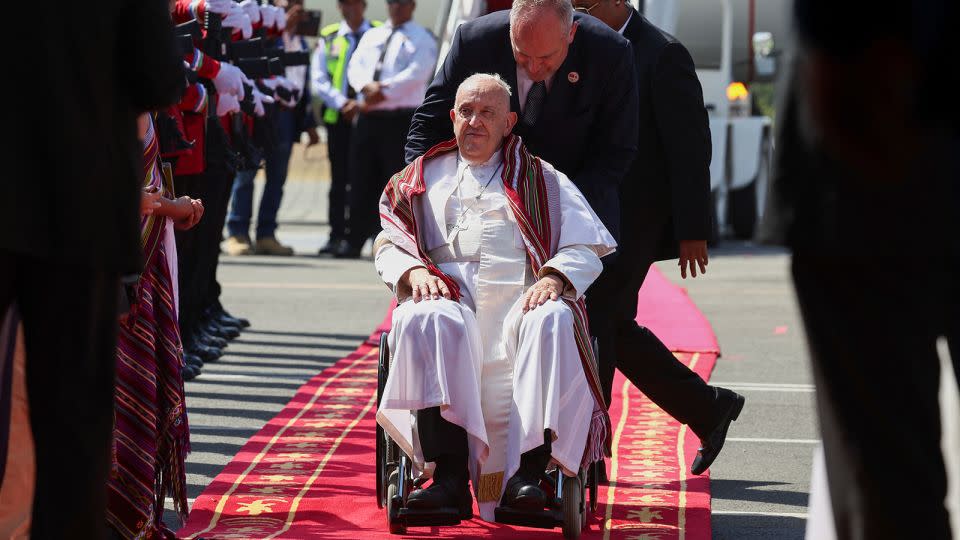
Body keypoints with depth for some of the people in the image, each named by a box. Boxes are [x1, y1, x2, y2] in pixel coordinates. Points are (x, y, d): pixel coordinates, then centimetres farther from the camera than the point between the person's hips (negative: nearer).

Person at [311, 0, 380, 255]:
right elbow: (318, 80, 6)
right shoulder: (328, 36, 11)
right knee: (339, 179, 5)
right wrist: (342, 103, -9)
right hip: (338, 117, 2)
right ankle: (337, 236, 8)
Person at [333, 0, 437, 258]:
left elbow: (416, 73, -12)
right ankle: (353, 241, 7)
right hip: (368, 117, 5)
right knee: (361, 179, 3)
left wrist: (384, 91, -18)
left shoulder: (422, 40, 3)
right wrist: (368, 86, -13)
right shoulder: (371, 36, 20)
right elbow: (355, 67, 9)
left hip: (401, 118, -5)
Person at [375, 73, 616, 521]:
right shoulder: (423, 178, 29)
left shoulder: (541, 180, 24)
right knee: (423, 321, -38)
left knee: (553, 320, -38)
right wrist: (413, 270, -4)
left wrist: (555, 276, -9)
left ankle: (527, 473, -45)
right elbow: (388, 244, 20)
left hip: (521, 300, 0)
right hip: (449, 296, 1)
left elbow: (587, 249, 14)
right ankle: (450, 477, -46)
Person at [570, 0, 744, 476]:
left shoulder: (663, 56, -11)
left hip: (633, 218, -8)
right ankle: (708, 408, 24)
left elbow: (691, 147, -13)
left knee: (593, 323, -10)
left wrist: (693, 231, -15)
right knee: (614, 328, 11)